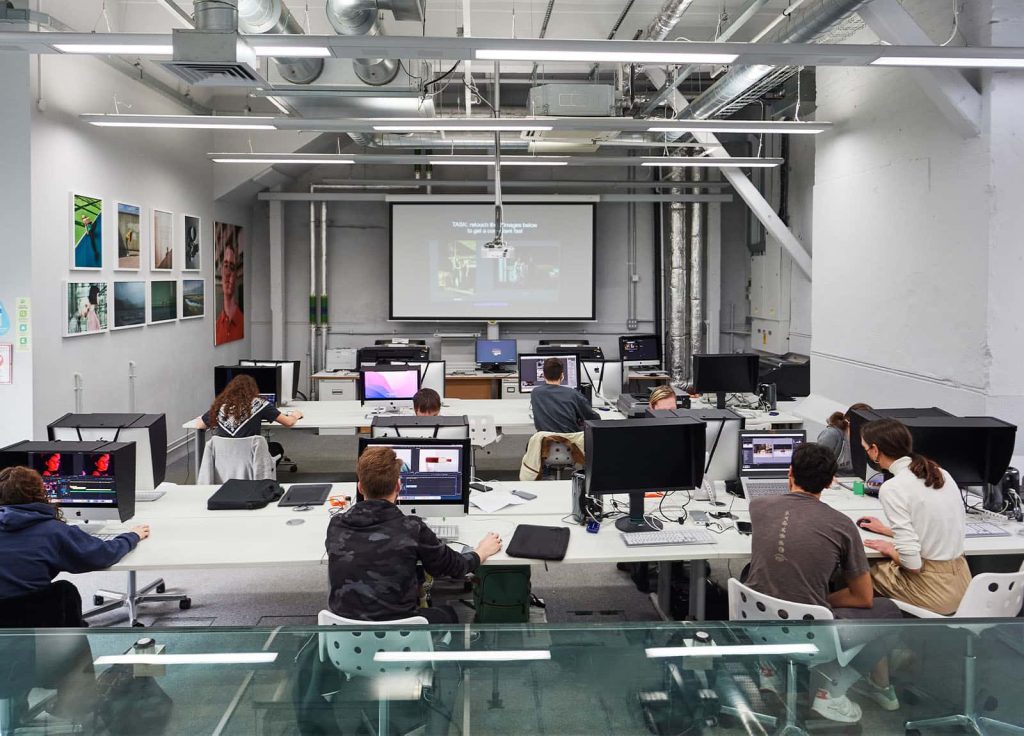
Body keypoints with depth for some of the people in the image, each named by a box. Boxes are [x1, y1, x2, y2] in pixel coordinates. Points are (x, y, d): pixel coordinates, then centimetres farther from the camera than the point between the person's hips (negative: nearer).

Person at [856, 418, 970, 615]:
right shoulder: (940, 473, 5)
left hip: (934, 590, -7)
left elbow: (912, 562, -20)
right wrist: (887, 530, 24)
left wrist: (889, 549, 1)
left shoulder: (892, 488, -17)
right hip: (962, 582, 7)